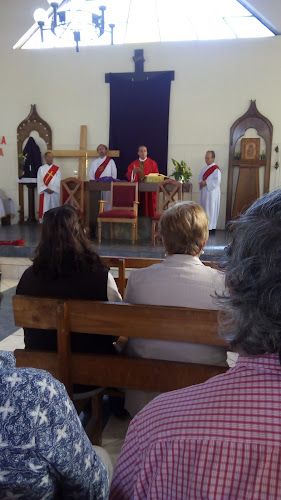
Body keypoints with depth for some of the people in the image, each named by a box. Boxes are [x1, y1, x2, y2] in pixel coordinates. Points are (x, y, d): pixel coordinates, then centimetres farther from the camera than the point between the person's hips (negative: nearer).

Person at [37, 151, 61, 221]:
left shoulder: (57, 169, 6)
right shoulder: (41, 169, 6)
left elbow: (58, 181, -1)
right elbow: (39, 181, -1)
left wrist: (53, 189, -13)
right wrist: (46, 189, -13)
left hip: (55, 192, 0)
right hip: (45, 193, 0)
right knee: (45, 208, -1)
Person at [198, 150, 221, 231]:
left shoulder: (216, 169, -9)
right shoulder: (204, 168, 15)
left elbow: (217, 181, -17)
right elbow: (200, 177, 17)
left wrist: (206, 183, -18)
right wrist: (201, 182, -6)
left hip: (212, 192, -8)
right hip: (204, 192, 8)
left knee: (211, 209, -6)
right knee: (204, 209, 9)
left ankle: (211, 227, -1)